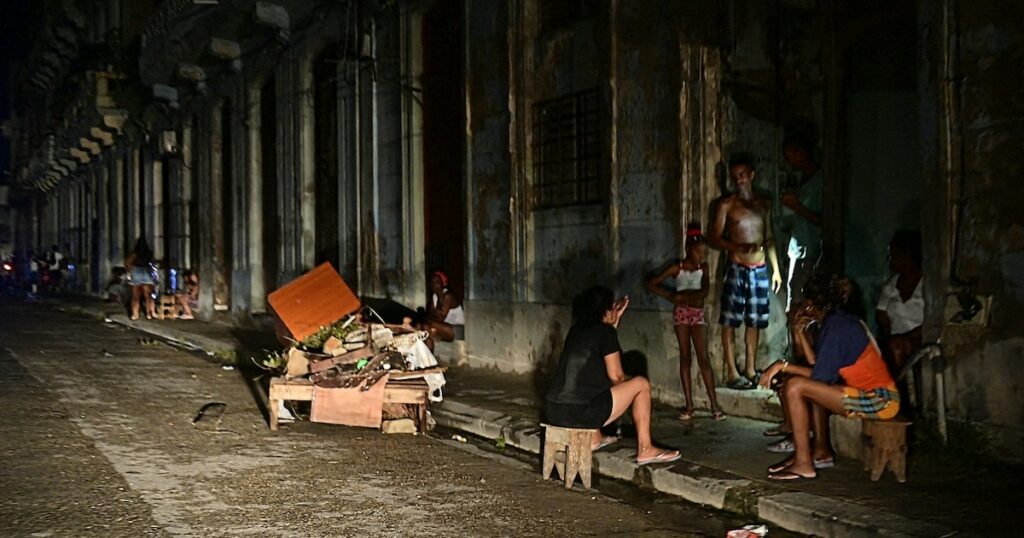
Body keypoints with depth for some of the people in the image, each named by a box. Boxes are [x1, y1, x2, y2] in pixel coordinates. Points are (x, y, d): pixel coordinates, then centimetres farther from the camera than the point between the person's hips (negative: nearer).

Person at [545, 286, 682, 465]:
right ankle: (645, 450, 13)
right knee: (641, 384, 8)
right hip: (579, 414, -8)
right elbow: (615, 376, 0)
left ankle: (594, 439, 36)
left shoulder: (577, 329, 16)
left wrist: (616, 318, 33)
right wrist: (628, 384, 21)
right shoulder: (605, 331, -5)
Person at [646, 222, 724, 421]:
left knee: (703, 359, -4)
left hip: (697, 314, 1)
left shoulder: (703, 268, 1)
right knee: (685, 358, 1)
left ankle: (714, 404, -5)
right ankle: (689, 405, 5)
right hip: (681, 313, -1)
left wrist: (682, 295, -16)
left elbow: (704, 292, -14)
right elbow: (651, 285, -7)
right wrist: (671, 296, -10)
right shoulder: (677, 268, -5)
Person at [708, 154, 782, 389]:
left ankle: (750, 370, 16)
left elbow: (769, 238, 18)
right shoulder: (726, 204, -2)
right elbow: (714, 239, -7)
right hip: (737, 269, -4)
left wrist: (776, 268, 12)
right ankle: (732, 373, -2)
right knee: (730, 322, -6)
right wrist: (737, 247, -23)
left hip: (760, 270, 5)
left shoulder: (764, 204, 12)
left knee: (754, 322, 8)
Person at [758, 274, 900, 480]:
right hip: (876, 395, 11)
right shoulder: (841, 320, 15)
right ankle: (821, 450, 21)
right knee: (811, 386, 26)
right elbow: (819, 364, 13)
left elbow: (822, 375, -15)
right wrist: (801, 332, 9)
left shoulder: (836, 326, -13)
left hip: (877, 400, -11)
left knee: (795, 387, -16)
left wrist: (783, 366, -9)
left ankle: (803, 464, -14)